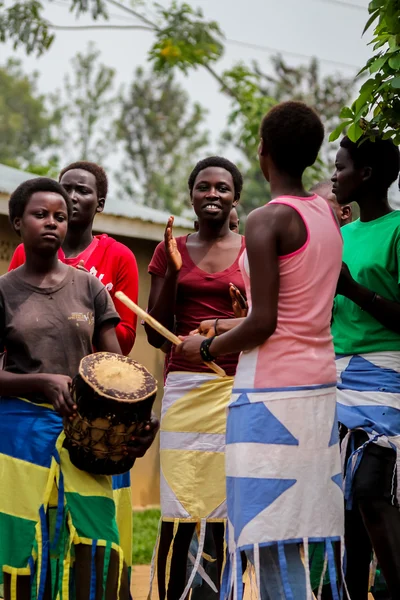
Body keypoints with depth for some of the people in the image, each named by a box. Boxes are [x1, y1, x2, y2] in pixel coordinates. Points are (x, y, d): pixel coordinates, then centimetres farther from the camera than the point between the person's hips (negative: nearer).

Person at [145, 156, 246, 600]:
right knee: (178, 517, -5)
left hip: (238, 389, 0)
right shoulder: (171, 251, 11)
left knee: (228, 515, -2)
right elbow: (156, 335, 7)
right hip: (184, 389, 1)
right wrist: (173, 271, -4)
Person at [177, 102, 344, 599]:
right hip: (319, 385, 8)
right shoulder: (327, 216, 11)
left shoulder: (266, 222, -12)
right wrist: (235, 327, 27)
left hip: (272, 391, -8)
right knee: (305, 533, 12)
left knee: (271, 541, -5)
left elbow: (263, 323, -16)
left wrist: (207, 347, 1)